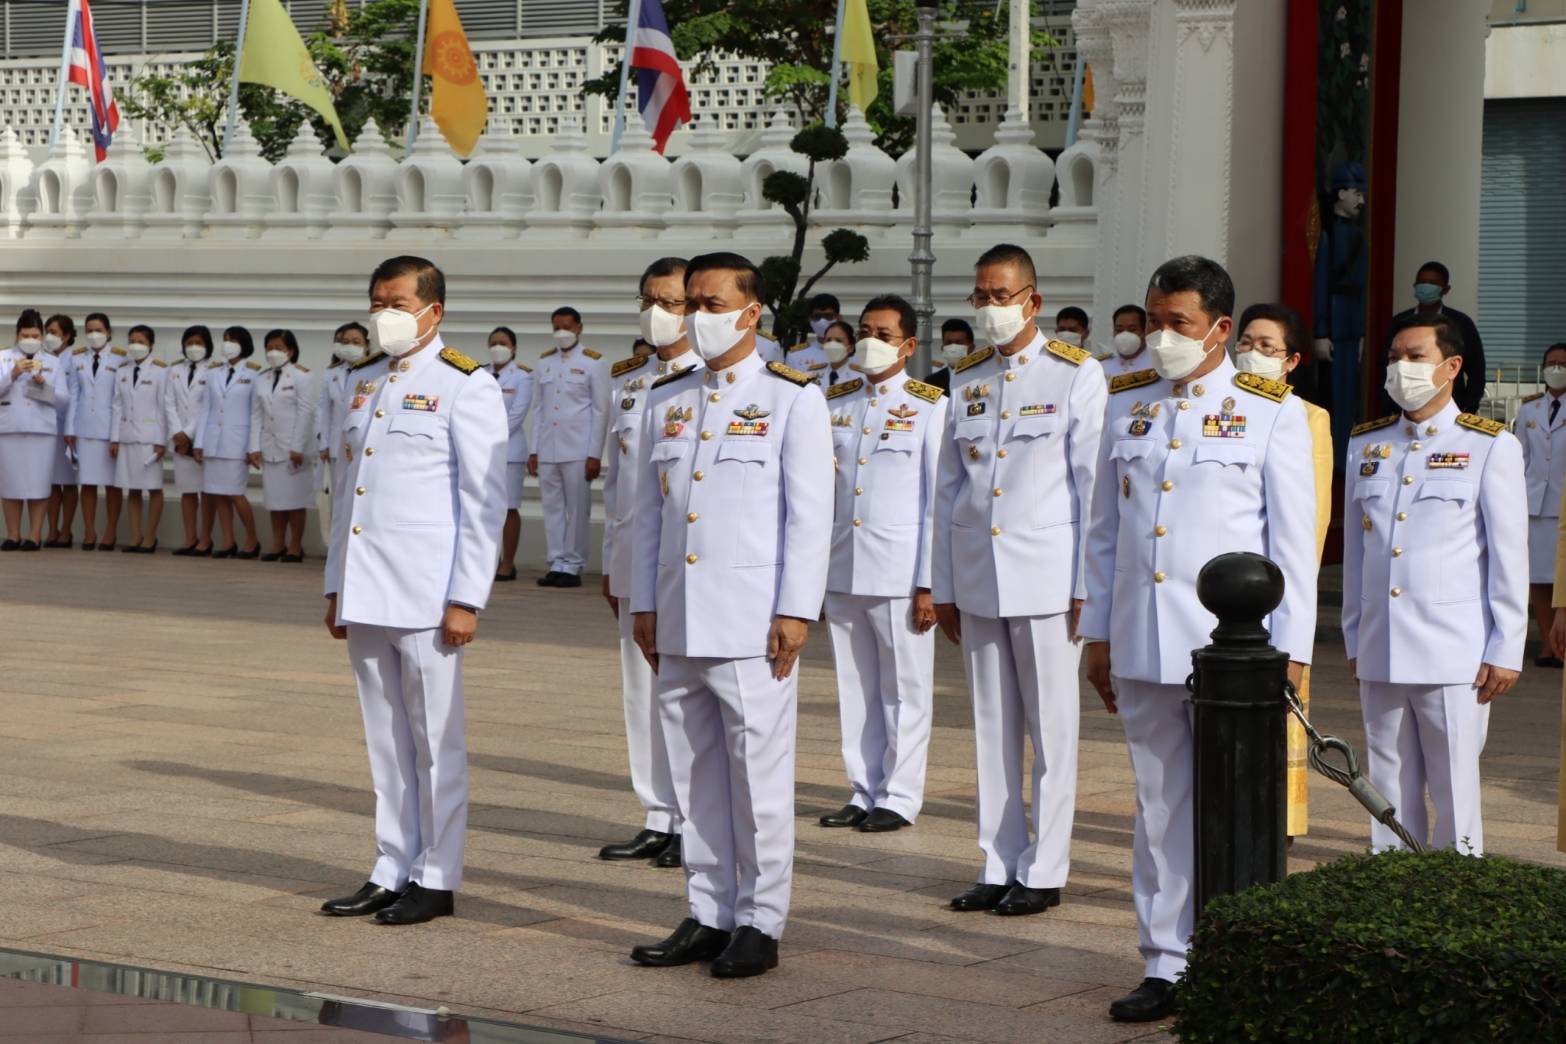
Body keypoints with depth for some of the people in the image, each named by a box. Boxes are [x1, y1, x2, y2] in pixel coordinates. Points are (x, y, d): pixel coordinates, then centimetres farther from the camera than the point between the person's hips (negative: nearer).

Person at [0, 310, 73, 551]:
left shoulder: (54, 363, 10)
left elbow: (64, 398, 3)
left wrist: (43, 384, -12)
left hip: (42, 429, 0)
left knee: (38, 484, -4)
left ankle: (35, 535, 1)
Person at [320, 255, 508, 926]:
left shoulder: (466, 386, -5)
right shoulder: (364, 382, 15)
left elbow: (485, 500, -8)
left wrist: (466, 599, -13)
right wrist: (337, 586, 15)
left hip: (425, 593, -6)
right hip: (364, 592, 7)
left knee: (434, 739, 0)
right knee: (385, 738, 11)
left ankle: (437, 879, 7)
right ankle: (392, 870, 17)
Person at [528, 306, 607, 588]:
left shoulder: (593, 363, 1)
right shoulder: (544, 363, 14)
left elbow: (600, 412, -2)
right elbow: (540, 409, 16)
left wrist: (594, 455, -8)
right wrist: (534, 451, 10)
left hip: (577, 450, -4)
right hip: (547, 449, 4)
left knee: (577, 509, -2)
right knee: (552, 508, 4)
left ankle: (573, 567, 2)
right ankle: (557, 564, 9)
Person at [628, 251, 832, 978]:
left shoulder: (793, 400, 0)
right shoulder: (665, 403, 14)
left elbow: (810, 514, -5)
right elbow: (648, 510, 17)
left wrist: (795, 612, -11)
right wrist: (644, 604, 10)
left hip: (751, 623, -5)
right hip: (678, 622, 5)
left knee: (758, 774, -2)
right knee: (694, 775, 8)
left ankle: (760, 924, 5)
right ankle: (707, 916, 16)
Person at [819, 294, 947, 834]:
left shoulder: (930, 407, -2)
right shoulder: (834, 403, 11)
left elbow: (938, 500, -4)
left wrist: (928, 584, -9)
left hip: (899, 573, -4)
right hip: (839, 568, 4)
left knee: (904, 689, 2)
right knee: (855, 688, 9)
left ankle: (900, 797, 10)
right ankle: (864, 792, 17)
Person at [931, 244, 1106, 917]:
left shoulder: (1076, 375, -2)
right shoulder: (965, 380, 12)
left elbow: (1093, 484, -5)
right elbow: (950, 487, 13)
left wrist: (1087, 584, -9)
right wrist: (943, 586, 11)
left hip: (1045, 576, -5)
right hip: (976, 576, 5)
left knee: (1051, 727, 0)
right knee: (991, 727, 8)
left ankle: (1044, 871, 7)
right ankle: (998, 867, 14)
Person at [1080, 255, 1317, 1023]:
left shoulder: (1271, 412, -1)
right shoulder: (1126, 404, 11)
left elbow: (1293, 537, -1)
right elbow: (1104, 528, 14)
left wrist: (1289, 647, -5)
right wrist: (1097, 633, 11)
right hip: (1142, 643, 4)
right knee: (1160, 806, 9)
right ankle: (1166, 965, 15)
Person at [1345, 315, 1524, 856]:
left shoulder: (1490, 446, -1)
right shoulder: (1365, 445, 12)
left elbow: (1510, 556, -2)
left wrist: (1505, 651, -5)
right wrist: (1354, 638, 14)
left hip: (1454, 655, -4)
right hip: (1379, 654, 4)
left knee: (1455, 795, 0)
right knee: (1388, 795, 8)